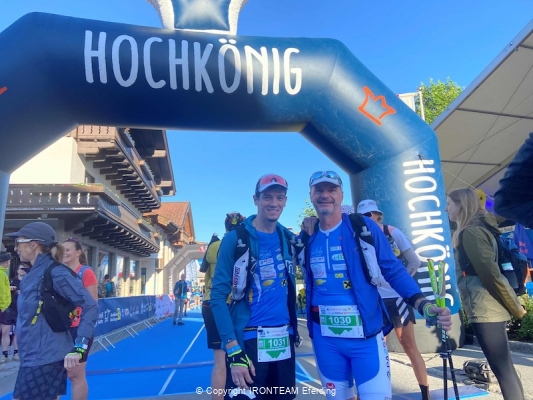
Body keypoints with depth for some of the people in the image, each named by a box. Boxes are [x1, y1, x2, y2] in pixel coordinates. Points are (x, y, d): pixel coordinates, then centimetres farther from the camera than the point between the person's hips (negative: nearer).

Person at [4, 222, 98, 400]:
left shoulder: (55, 272, -17)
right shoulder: (34, 274, 10)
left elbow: (90, 307, -22)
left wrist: (78, 348, -27)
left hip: (45, 358, -9)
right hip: (32, 357, 9)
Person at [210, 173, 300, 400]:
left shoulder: (289, 239, 6)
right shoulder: (236, 239, -8)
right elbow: (218, 296, -12)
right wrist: (233, 350, -17)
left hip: (284, 341, 5)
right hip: (248, 342, -5)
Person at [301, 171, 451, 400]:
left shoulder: (364, 227, -7)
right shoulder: (307, 238, 3)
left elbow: (393, 270, -8)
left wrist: (424, 305, -19)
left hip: (365, 334, -3)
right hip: (325, 338, 4)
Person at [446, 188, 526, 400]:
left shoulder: (470, 232, -15)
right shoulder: (477, 229, 16)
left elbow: (491, 273, -19)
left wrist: (515, 308, -10)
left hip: (484, 309, -10)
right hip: (486, 308, 10)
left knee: (502, 369, -4)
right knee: (505, 368, 15)